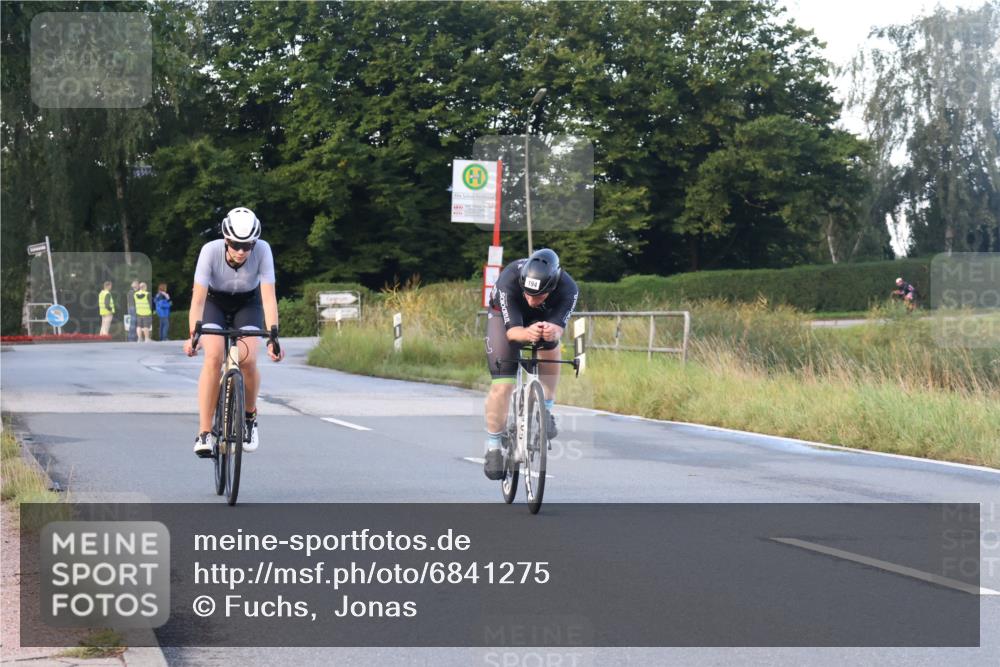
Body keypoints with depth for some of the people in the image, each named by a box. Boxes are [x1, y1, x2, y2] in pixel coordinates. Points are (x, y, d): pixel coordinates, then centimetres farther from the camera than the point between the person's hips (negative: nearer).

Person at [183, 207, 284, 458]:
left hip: (248, 304, 1)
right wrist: (193, 335, -45)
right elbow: (198, 298, -32)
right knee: (213, 357, -23)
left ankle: (250, 416, 7)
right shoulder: (211, 251, -31)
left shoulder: (262, 250, -29)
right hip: (215, 303, -1)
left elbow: (269, 297, -30)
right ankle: (204, 433, -18)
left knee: (247, 360, -22)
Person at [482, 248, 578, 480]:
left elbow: (558, 328, -40)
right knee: (502, 385, -12)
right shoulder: (509, 281, -41)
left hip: (544, 316, 4)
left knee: (550, 348, -22)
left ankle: (546, 411, -3)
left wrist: (553, 331, -65)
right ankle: (493, 448, 0)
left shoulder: (568, 290, -37)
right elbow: (511, 330, -41)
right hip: (506, 314, -4)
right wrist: (527, 333, -63)